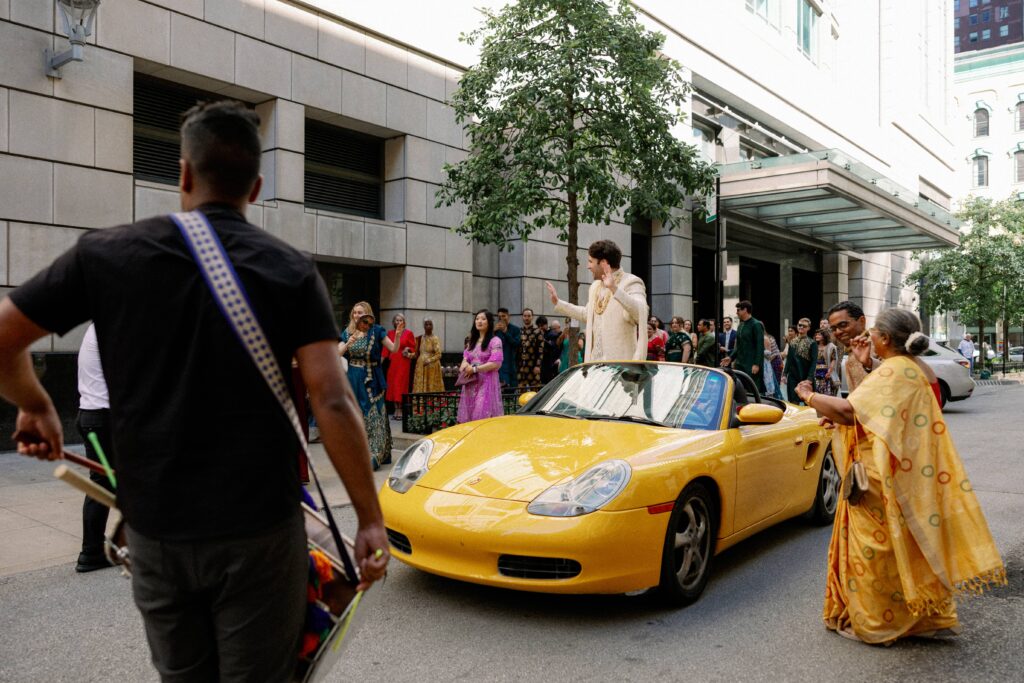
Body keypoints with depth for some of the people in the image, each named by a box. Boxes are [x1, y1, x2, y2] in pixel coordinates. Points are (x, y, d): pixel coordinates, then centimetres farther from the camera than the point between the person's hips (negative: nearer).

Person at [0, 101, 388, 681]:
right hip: (259, 530, -2)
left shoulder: (106, 253, -2)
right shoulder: (291, 270, -5)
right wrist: (371, 518, -7)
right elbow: (334, 404, -13)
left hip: (156, 530, 2)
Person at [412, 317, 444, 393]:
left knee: (432, 387, -5)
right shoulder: (420, 338, 10)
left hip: (432, 367, -5)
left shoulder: (435, 338, -6)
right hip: (420, 367, 5)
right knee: (420, 387, 1)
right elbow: (417, 354, 12)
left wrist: (429, 360, -24)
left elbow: (438, 355, -12)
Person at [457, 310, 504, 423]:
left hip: (486, 383, -7)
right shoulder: (472, 341, 19)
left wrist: (474, 369, -12)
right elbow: (465, 358, 21)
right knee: (469, 416, 3)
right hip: (471, 384, 7)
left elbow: (495, 363, -14)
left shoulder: (495, 341, -5)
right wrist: (464, 365, -4)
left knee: (483, 416, -11)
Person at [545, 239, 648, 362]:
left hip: (620, 361, -8)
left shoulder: (631, 283, -8)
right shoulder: (595, 286, 19)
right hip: (594, 361, 8)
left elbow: (640, 311, -27)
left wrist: (615, 289, -38)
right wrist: (558, 303, 34)